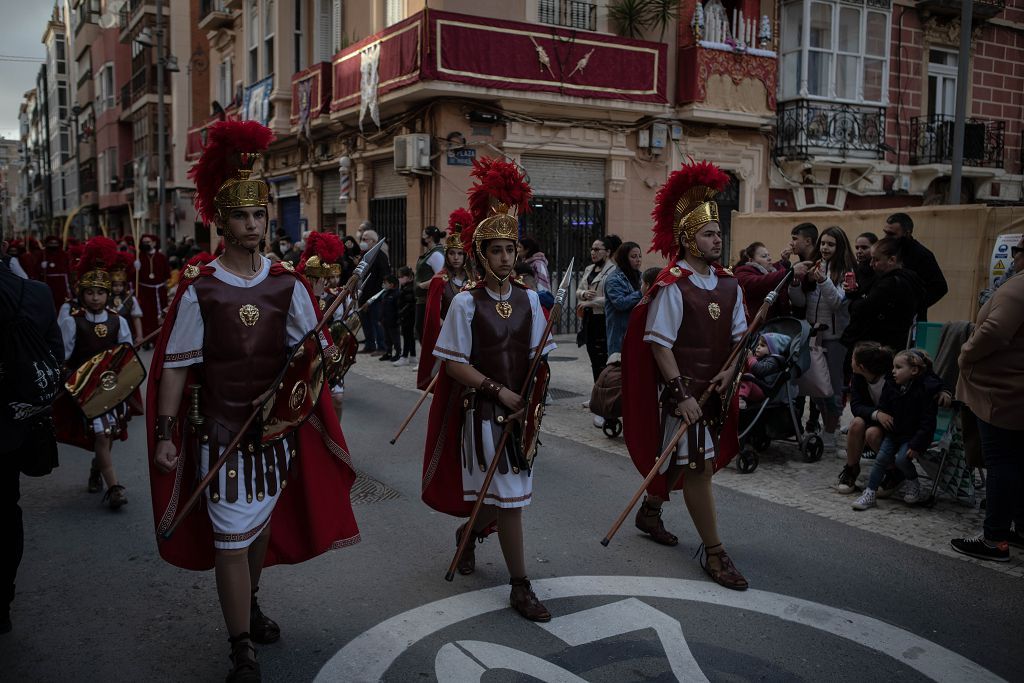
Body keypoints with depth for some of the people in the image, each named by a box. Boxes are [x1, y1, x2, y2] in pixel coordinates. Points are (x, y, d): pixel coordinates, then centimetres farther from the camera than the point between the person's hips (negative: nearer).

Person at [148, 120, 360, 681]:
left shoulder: (288, 285, -1)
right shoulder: (198, 289, -8)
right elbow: (175, 365, -6)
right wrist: (164, 434, -10)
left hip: (278, 429, 4)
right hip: (222, 434, -3)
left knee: (262, 523, 20)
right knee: (231, 539, -1)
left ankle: (249, 606, 44)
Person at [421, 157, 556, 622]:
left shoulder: (528, 297, 2)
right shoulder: (466, 302, -10)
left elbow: (539, 356, 6)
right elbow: (454, 364, -10)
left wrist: (531, 400, -6)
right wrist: (498, 391, -16)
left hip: (520, 409, 5)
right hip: (483, 410, -5)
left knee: (501, 494, 16)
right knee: (509, 497, -3)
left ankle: (470, 533, 47)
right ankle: (520, 588, 9)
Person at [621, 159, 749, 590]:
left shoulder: (728, 284, 6)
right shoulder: (672, 286, -14)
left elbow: (739, 334, 11)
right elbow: (659, 344, -16)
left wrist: (729, 370, -7)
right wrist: (681, 394, -19)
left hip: (716, 388, 7)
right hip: (683, 389, -7)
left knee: (678, 459, 20)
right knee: (697, 465, -4)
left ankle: (650, 511, 43)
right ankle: (713, 551, 5)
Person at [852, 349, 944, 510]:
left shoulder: (926, 389, -14)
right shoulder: (891, 386, 4)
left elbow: (928, 422, -16)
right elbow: (883, 406, 14)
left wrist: (915, 445, -21)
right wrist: (878, 414, -13)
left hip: (914, 436, -5)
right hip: (893, 432, 5)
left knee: (902, 459, -23)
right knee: (882, 458, -11)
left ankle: (914, 484, 7)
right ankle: (870, 493, -6)